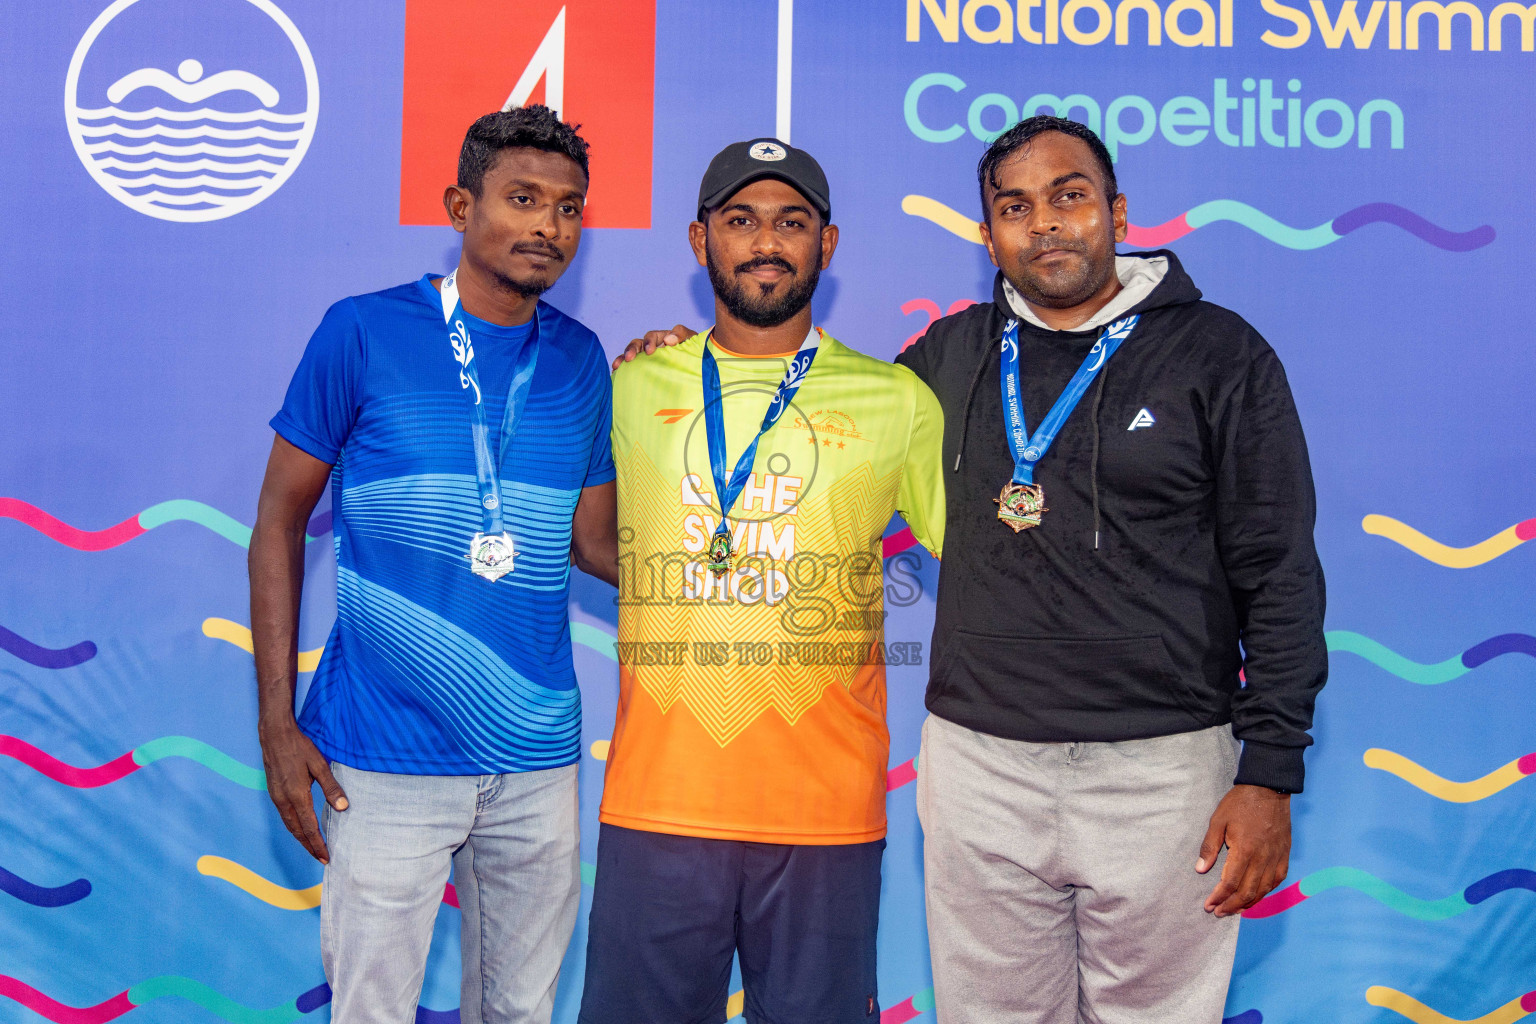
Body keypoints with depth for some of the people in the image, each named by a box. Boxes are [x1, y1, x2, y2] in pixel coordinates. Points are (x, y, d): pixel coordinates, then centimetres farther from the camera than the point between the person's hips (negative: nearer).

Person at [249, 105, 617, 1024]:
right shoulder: (363, 333, -5)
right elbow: (281, 521, -1)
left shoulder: (582, 359, 6)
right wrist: (277, 719, -5)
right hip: (389, 758, -3)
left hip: (538, 757, 4)